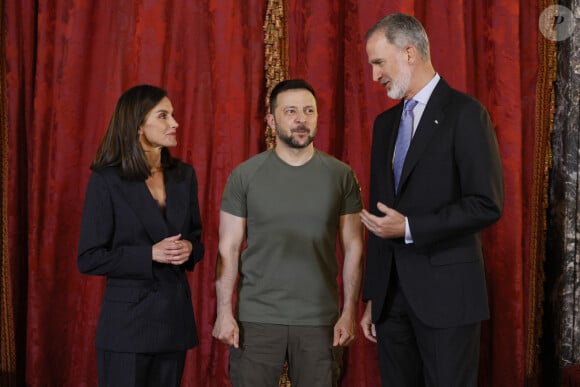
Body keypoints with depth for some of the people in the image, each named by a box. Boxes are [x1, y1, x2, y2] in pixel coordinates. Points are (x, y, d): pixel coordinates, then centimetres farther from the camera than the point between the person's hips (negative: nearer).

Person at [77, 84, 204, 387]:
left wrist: (189, 249, -7)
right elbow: (89, 259, -10)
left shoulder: (184, 175, 6)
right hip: (128, 319, -5)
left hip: (175, 314, 5)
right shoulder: (106, 180, -9)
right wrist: (150, 254, -19)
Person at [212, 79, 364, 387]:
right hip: (255, 318, 0)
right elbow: (228, 249, 0)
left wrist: (349, 311, -3)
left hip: (320, 320, 1)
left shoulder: (340, 175, 1)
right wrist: (224, 312, -6)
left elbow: (353, 247, 2)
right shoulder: (245, 175, -1)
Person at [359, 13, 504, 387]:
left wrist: (409, 227, -17)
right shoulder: (385, 122, 15)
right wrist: (372, 297, 15)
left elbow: (488, 204, -13)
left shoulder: (464, 113, -7)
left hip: (445, 291, -6)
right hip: (392, 293, 6)